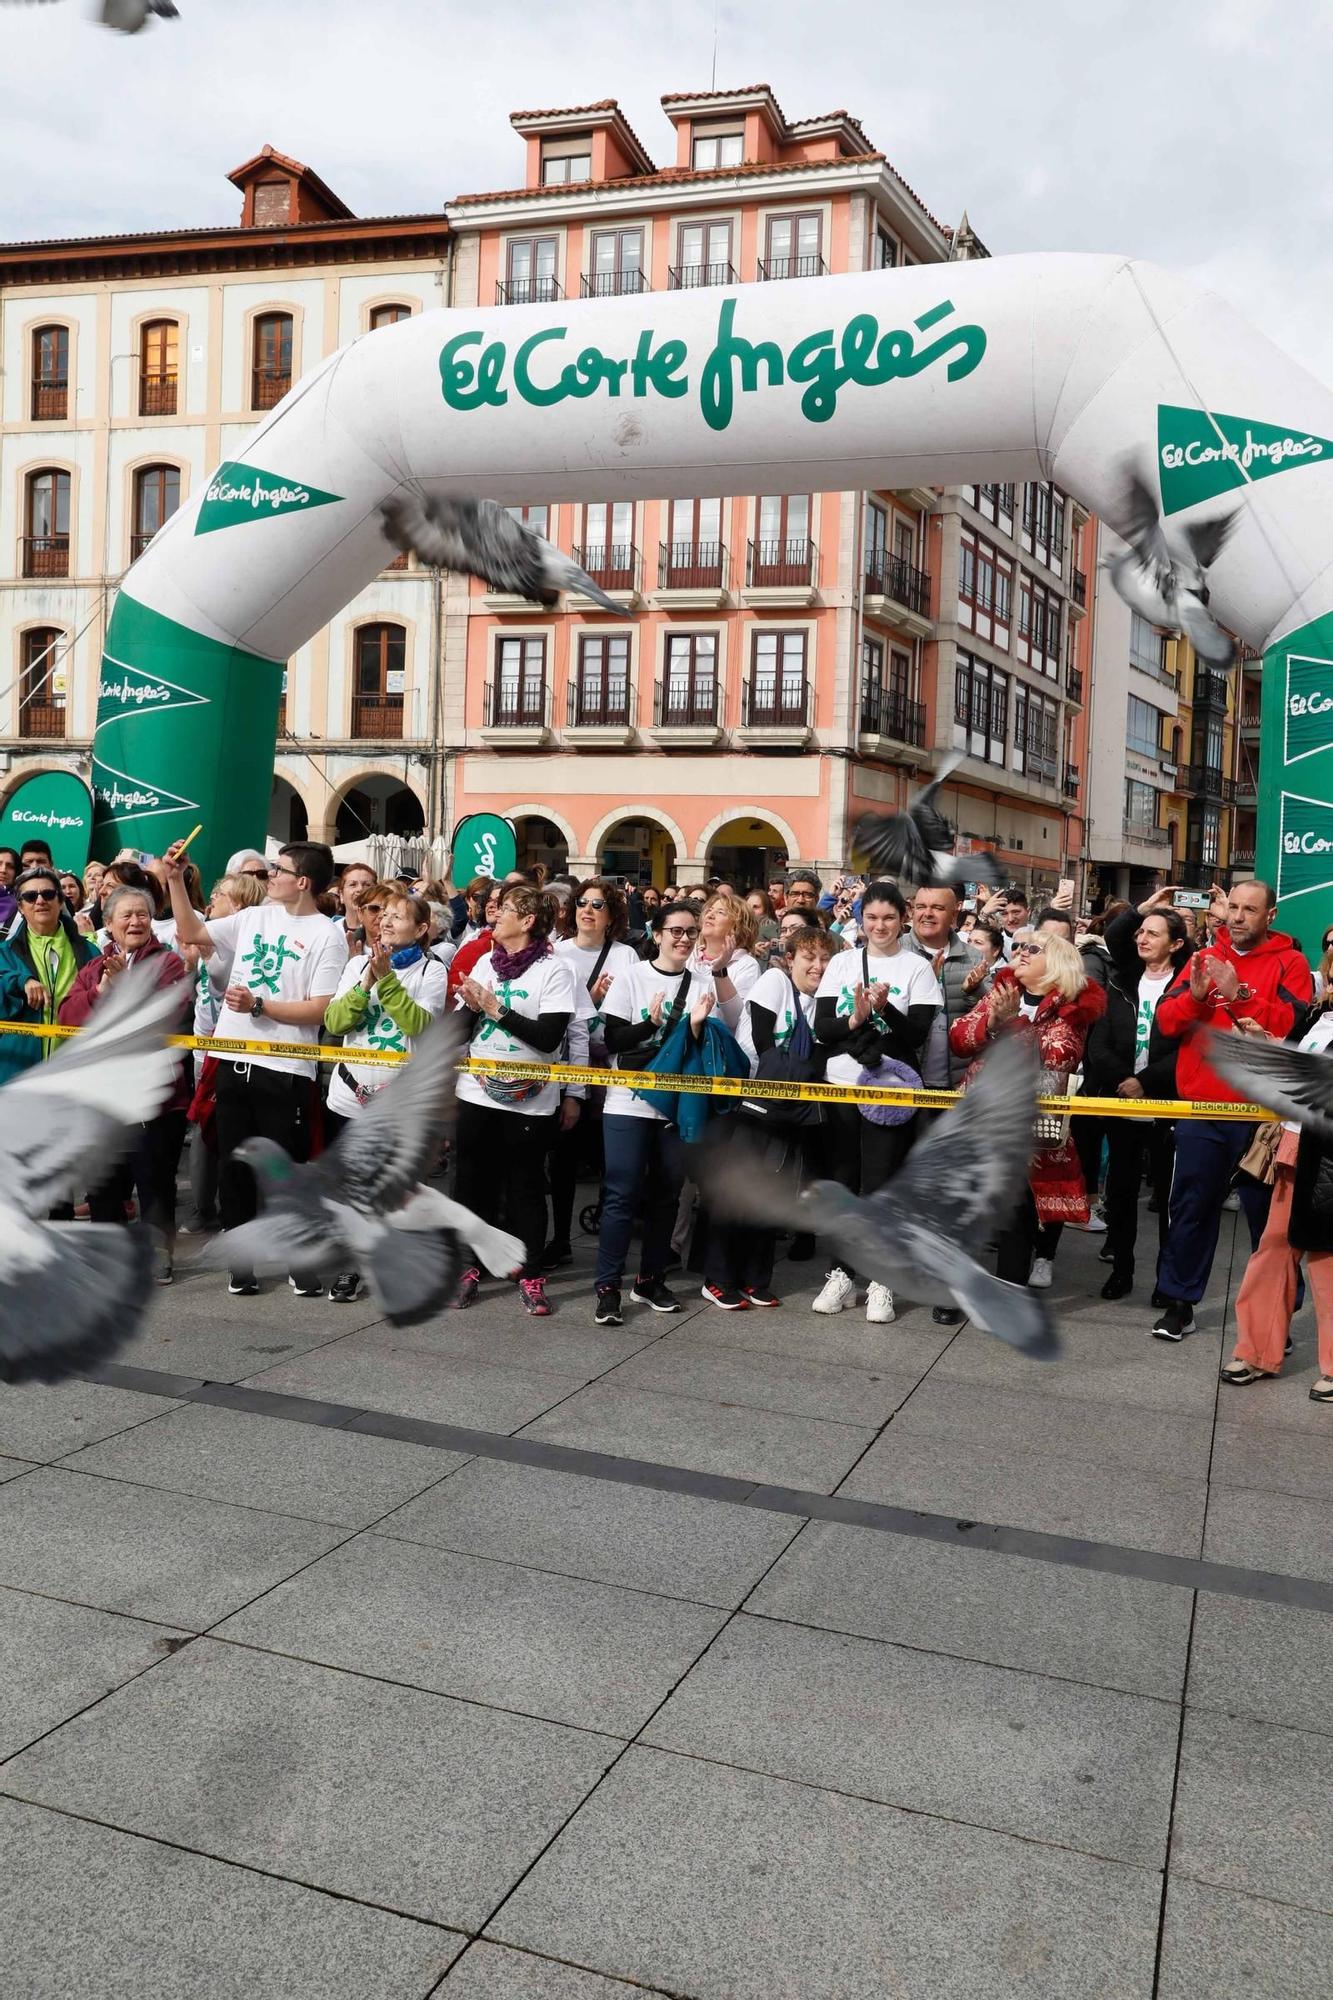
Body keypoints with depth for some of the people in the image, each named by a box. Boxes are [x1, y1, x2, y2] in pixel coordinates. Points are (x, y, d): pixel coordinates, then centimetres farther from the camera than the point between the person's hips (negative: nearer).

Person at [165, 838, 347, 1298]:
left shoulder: (328, 935, -7)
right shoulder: (253, 918, 10)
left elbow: (321, 1009, -13)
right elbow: (191, 933, 14)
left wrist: (259, 1005, -17)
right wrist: (176, 879, 6)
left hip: (285, 1070, -6)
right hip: (234, 1062, 6)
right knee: (233, 1166, 12)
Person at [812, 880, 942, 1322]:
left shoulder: (917, 968, 0)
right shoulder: (842, 963, 8)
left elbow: (918, 1034, -9)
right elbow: (822, 1028, 0)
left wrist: (886, 1008, -24)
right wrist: (855, 1019, -18)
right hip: (840, 1084, 3)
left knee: (879, 1183, -2)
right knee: (842, 1180, 8)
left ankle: (881, 1282, 6)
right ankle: (841, 1275, 18)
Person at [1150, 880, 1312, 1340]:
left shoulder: (1289, 963, 0)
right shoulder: (1204, 958, 9)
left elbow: (1294, 1026, -15)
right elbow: (1167, 1020, 3)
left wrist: (1240, 995, -24)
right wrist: (1195, 995, -16)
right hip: (1202, 1106, 3)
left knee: (1270, 1212, 8)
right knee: (1191, 1207, 9)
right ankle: (1178, 1302, 19)